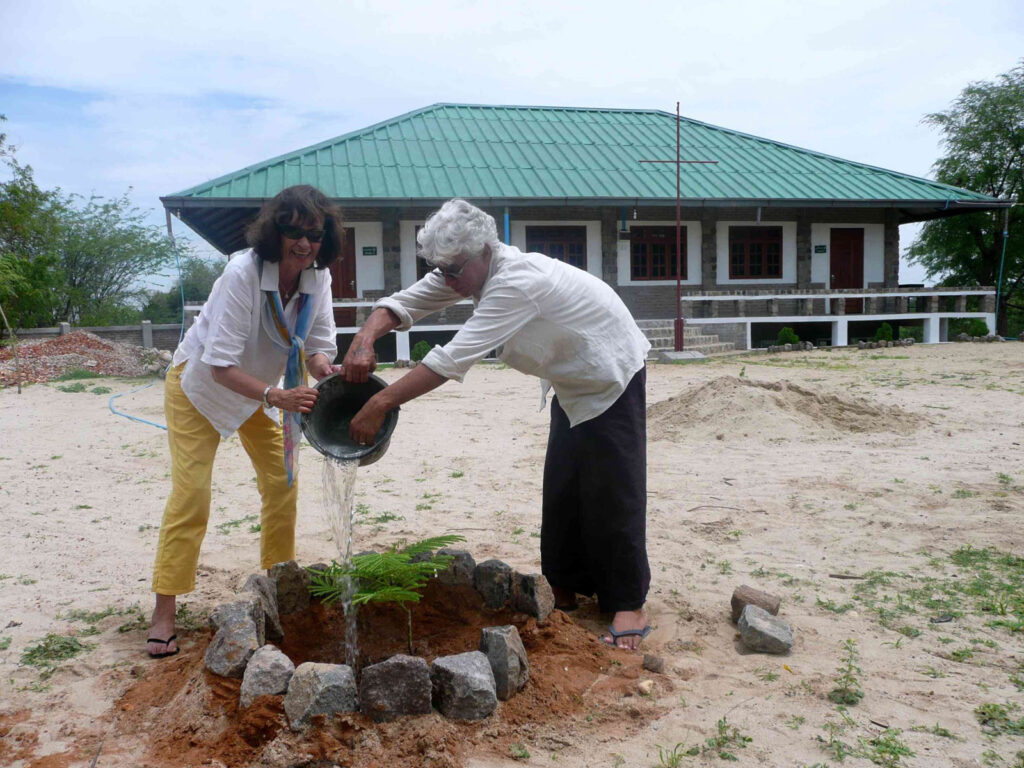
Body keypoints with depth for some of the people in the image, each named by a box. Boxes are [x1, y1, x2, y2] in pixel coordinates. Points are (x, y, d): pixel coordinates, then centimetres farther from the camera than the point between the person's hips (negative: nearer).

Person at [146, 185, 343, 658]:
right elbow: (221, 365, -37)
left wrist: (327, 371, -37)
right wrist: (276, 396, -49)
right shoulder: (242, 273, -34)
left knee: (282, 483, 5)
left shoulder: (318, 277, -16)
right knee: (190, 492, -9)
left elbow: (318, 347, -14)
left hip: (256, 387, 6)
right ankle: (164, 613, -1)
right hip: (199, 385, -6)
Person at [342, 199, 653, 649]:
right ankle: (566, 588, 24)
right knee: (562, 491, 11)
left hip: (612, 378, -9)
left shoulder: (516, 282, -36)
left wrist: (381, 404, -42)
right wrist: (366, 338, -31)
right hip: (572, 384, 9)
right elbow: (401, 304, -9)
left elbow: (455, 358, -42)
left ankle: (629, 606, 3)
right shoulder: (466, 271, -8)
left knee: (612, 493, -8)